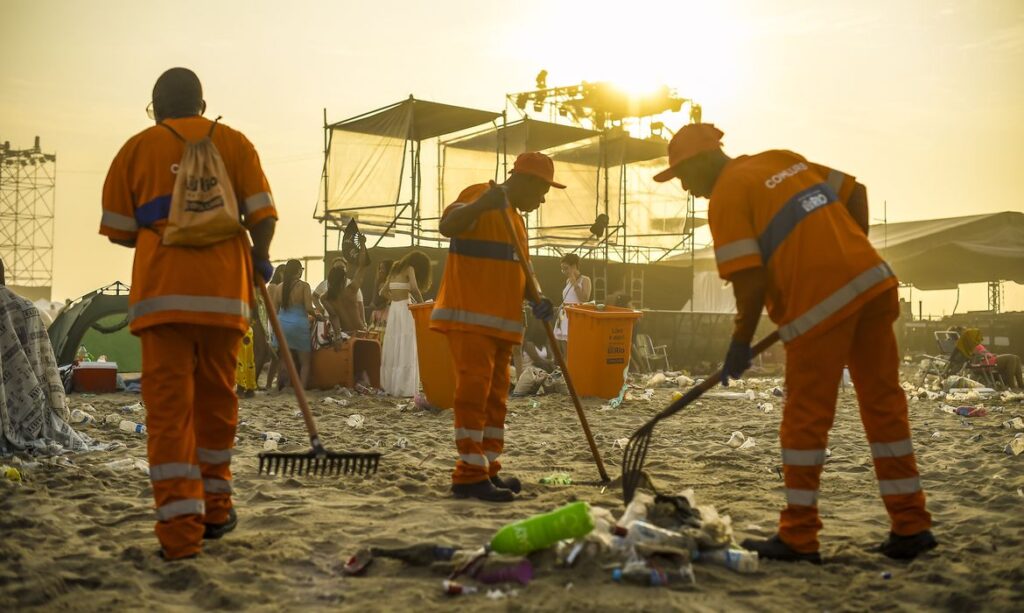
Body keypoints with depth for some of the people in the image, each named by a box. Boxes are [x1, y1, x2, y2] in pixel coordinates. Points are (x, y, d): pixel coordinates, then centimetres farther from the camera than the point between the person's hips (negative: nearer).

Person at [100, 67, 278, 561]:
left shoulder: (137, 147, 10)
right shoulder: (233, 142, 10)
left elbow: (118, 229, 8)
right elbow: (262, 215, 1)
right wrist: (261, 260, 18)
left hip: (161, 292, -1)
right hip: (224, 289, 1)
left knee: (167, 406, -1)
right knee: (216, 400, 14)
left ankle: (180, 526, -7)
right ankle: (214, 507, 25)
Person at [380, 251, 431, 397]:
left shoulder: (395, 269, 18)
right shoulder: (409, 269, -4)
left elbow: (385, 292, 23)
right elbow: (414, 288, -19)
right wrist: (421, 304, -7)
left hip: (393, 308, 7)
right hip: (405, 308, -7)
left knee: (393, 349, 9)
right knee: (406, 350, -5)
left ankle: (390, 386, 12)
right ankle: (405, 388, -7)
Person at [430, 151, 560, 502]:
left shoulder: (516, 220, 22)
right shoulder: (479, 196, -5)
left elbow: (518, 273, 25)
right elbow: (447, 226, -24)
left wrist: (537, 302, 6)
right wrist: (481, 204, -41)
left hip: (502, 323, 10)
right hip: (468, 316, -9)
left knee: (495, 397, 10)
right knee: (474, 390, -12)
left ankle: (487, 471, 16)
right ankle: (470, 476, -11)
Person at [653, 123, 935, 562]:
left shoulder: (727, 196, -4)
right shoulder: (783, 160, 18)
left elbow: (750, 280, -12)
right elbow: (855, 193, 20)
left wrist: (741, 343, -1)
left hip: (820, 303, -7)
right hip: (874, 282, 8)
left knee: (805, 419, 2)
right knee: (884, 404, 12)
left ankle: (798, 538, 10)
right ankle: (911, 526, 19)